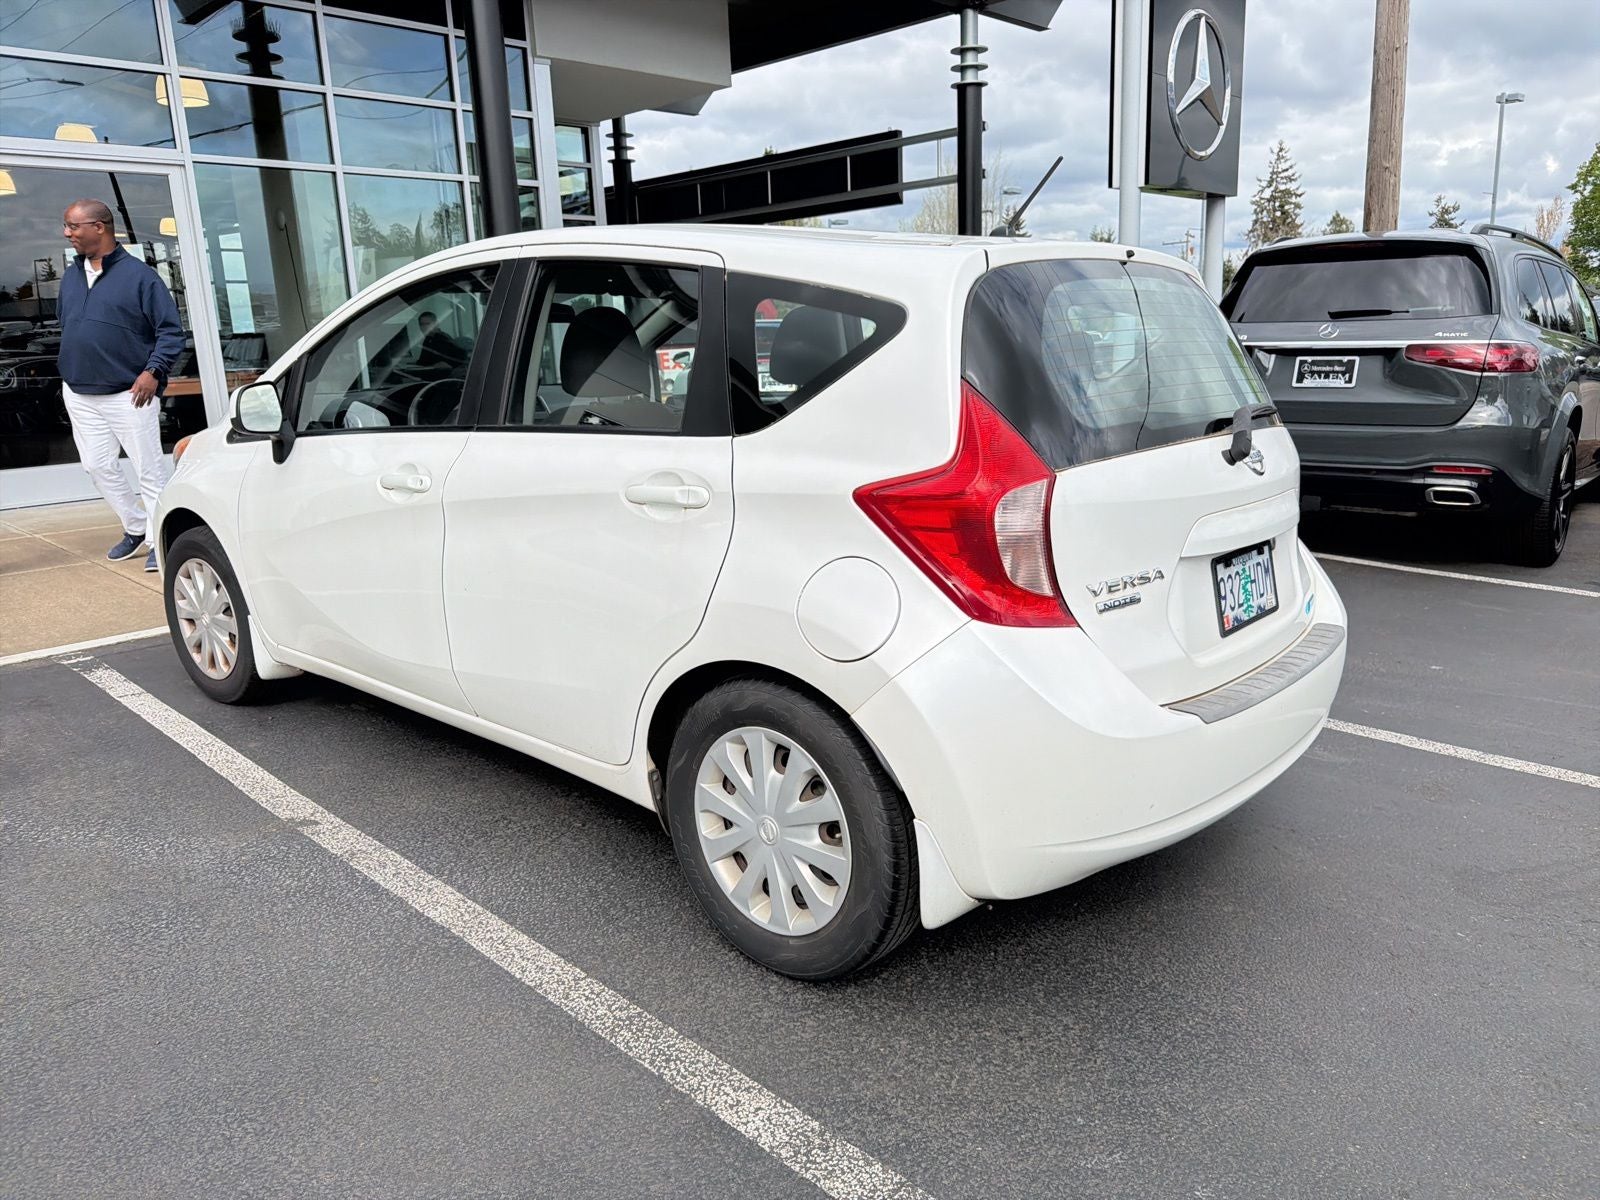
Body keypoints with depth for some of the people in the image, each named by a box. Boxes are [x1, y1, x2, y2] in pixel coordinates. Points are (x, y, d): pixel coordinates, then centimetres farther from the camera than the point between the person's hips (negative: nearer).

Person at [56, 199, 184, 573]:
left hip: (128, 395, -7)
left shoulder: (139, 275, -8)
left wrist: (154, 371, -19)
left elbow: (171, 331, -9)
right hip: (79, 396, 7)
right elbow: (65, 327, 22)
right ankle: (135, 527, 25)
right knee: (98, 466, 11)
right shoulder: (70, 277, 11)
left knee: (149, 469, -3)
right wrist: (68, 368, 14)